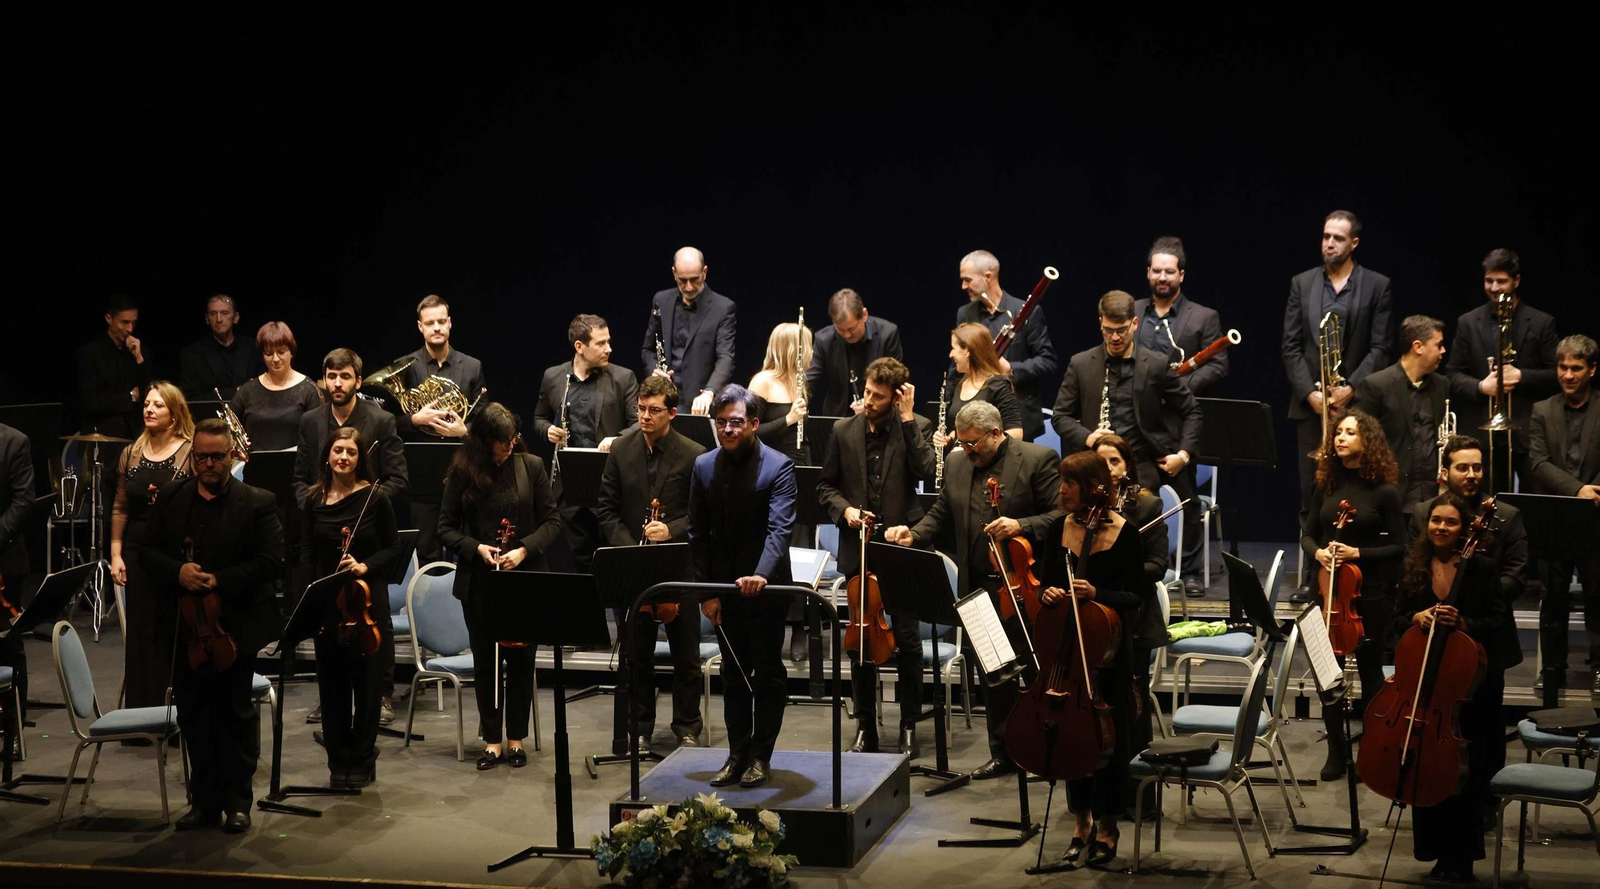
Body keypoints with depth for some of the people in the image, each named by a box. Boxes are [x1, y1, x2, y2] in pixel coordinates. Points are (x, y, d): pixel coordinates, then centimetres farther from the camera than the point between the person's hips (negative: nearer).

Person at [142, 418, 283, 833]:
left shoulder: (257, 503, -5)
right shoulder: (172, 497, 7)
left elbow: (271, 562, -11)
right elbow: (147, 551, 5)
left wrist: (219, 580, -21)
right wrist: (177, 572, -16)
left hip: (235, 626, -4)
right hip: (184, 626, 4)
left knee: (236, 714, 4)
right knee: (193, 716, 10)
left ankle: (238, 802, 14)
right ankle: (205, 802, 20)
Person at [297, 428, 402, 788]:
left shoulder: (375, 499, -4)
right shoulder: (314, 501, 4)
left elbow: (393, 550, 1)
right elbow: (307, 557, 7)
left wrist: (365, 566, -16)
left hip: (367, 601, -2)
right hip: (326, 603, 2)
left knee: (367, 684, 3)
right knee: (332, 685, 6)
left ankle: (362, 761, 15)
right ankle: (339, 761, 18)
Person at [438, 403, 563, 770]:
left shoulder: (531, 466, -3)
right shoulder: (463, 472, -3)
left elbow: (552, 520, 0)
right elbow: (446, 527, 2)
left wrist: (524, 549, -14)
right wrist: (475, 548, -15)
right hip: (478, 583, 0)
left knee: (521, 658, 6)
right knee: (486, 658, 7)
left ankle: (516, 737, 19)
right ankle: (492, 739, 17)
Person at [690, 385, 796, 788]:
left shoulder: (778, 467, -11)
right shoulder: (704, 466, 3)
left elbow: (779, 529, -22)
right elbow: (698, 534, 4)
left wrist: (761, 575, -37)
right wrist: (706, 590, -3)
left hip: (765, 589, -4)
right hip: (723, 588, 4)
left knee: (768, 674, 5)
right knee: (734, 675, 11)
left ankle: (760, 756, 14)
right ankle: (738, 754, 19)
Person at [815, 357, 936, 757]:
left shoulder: (916, 427, -1)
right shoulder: (844, 431, 6)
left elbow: (926, 470, -18)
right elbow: (826, 485, 12)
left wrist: (907, 418, -17)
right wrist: (844, 509, -7)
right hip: (857, 550, 3)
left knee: (907, 640, 1)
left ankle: (909, 726, 12)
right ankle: (865, 727, 19)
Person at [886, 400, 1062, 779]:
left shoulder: (1038, 460, -8)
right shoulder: (956, 464, 10)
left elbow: (1061, 515, -11)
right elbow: (940, 516, 14)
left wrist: (1021, 526, -25)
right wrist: (913, 536, -5)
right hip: (979, 588, 6)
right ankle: (1003, 754, 22)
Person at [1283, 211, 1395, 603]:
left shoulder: (1377, 287, 4)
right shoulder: (1302, 284, 11)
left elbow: (1381, 348, -1)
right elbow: (1291, 346, 7)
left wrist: (1351, 388, -13)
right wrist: (1310, 392, -5)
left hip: (1356, 404, -2)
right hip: (1311, 404, 2)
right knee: (1312, 491, 2)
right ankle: (1314, 575, 6)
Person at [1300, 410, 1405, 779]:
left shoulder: (1383, 491, -7)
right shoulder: (1327, 485, 5)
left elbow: (1398, 547, -6)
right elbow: (1308, 534, 11)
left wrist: (1358, 553, -17)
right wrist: (1317, 552, -10)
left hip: (1370, 594, -4)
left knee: (1370, 671, 8)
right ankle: (1336, 752, 18)